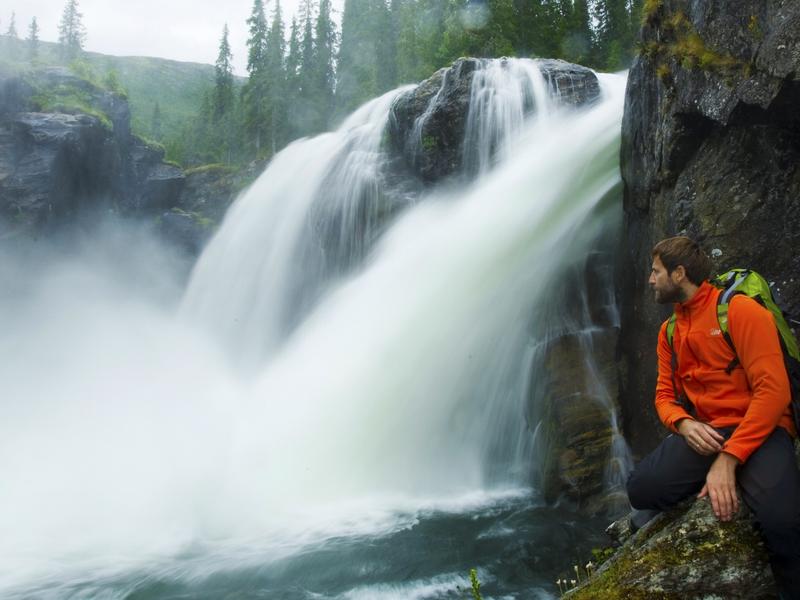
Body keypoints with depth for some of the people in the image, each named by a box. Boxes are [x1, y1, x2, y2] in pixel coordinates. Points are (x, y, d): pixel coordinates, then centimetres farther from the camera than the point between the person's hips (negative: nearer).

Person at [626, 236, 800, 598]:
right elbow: (664, 396, 15)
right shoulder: (669, 331, 14)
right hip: (703, 433, 6)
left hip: (759, 430, -5)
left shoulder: (739, 309, -9)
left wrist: (728, 459, -25)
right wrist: (683, 423, -12)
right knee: (641, 489, -21)